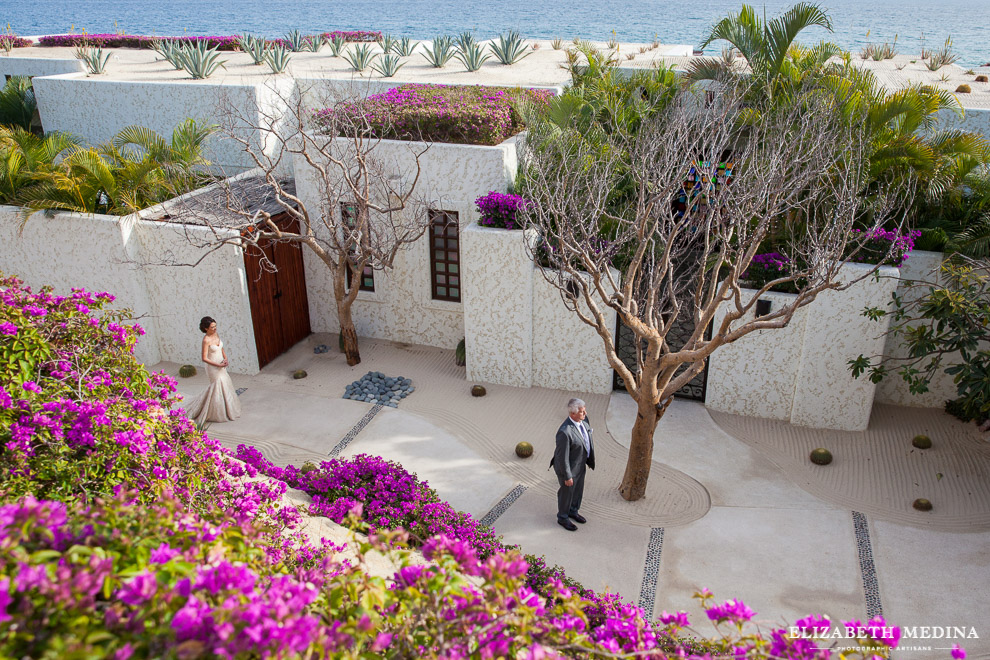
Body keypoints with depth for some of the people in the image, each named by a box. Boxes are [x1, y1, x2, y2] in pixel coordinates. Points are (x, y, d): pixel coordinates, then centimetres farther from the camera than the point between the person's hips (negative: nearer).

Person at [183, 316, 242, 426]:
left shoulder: (216, 335, 1)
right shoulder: (206, 340, -22)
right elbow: (204, 358, -21)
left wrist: (226, 359, -3)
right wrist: (219, 365, -20)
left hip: (221, 366, 8)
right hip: (213, 368, -8)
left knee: (225, 386, 17)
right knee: (217, 389, 1)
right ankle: (217, 414, 16)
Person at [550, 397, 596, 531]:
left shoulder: (583, 419, -13)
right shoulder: (565, 432, -39)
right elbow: (562, 456, -28)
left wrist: (589, 459, 16)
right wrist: (567, 477, -18)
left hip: (580, 464, 7)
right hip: (568, 467, -7)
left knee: (578, 490, 27)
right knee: (567, 492, 17)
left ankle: (573, 511, 53)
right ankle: (562, 518, 43)